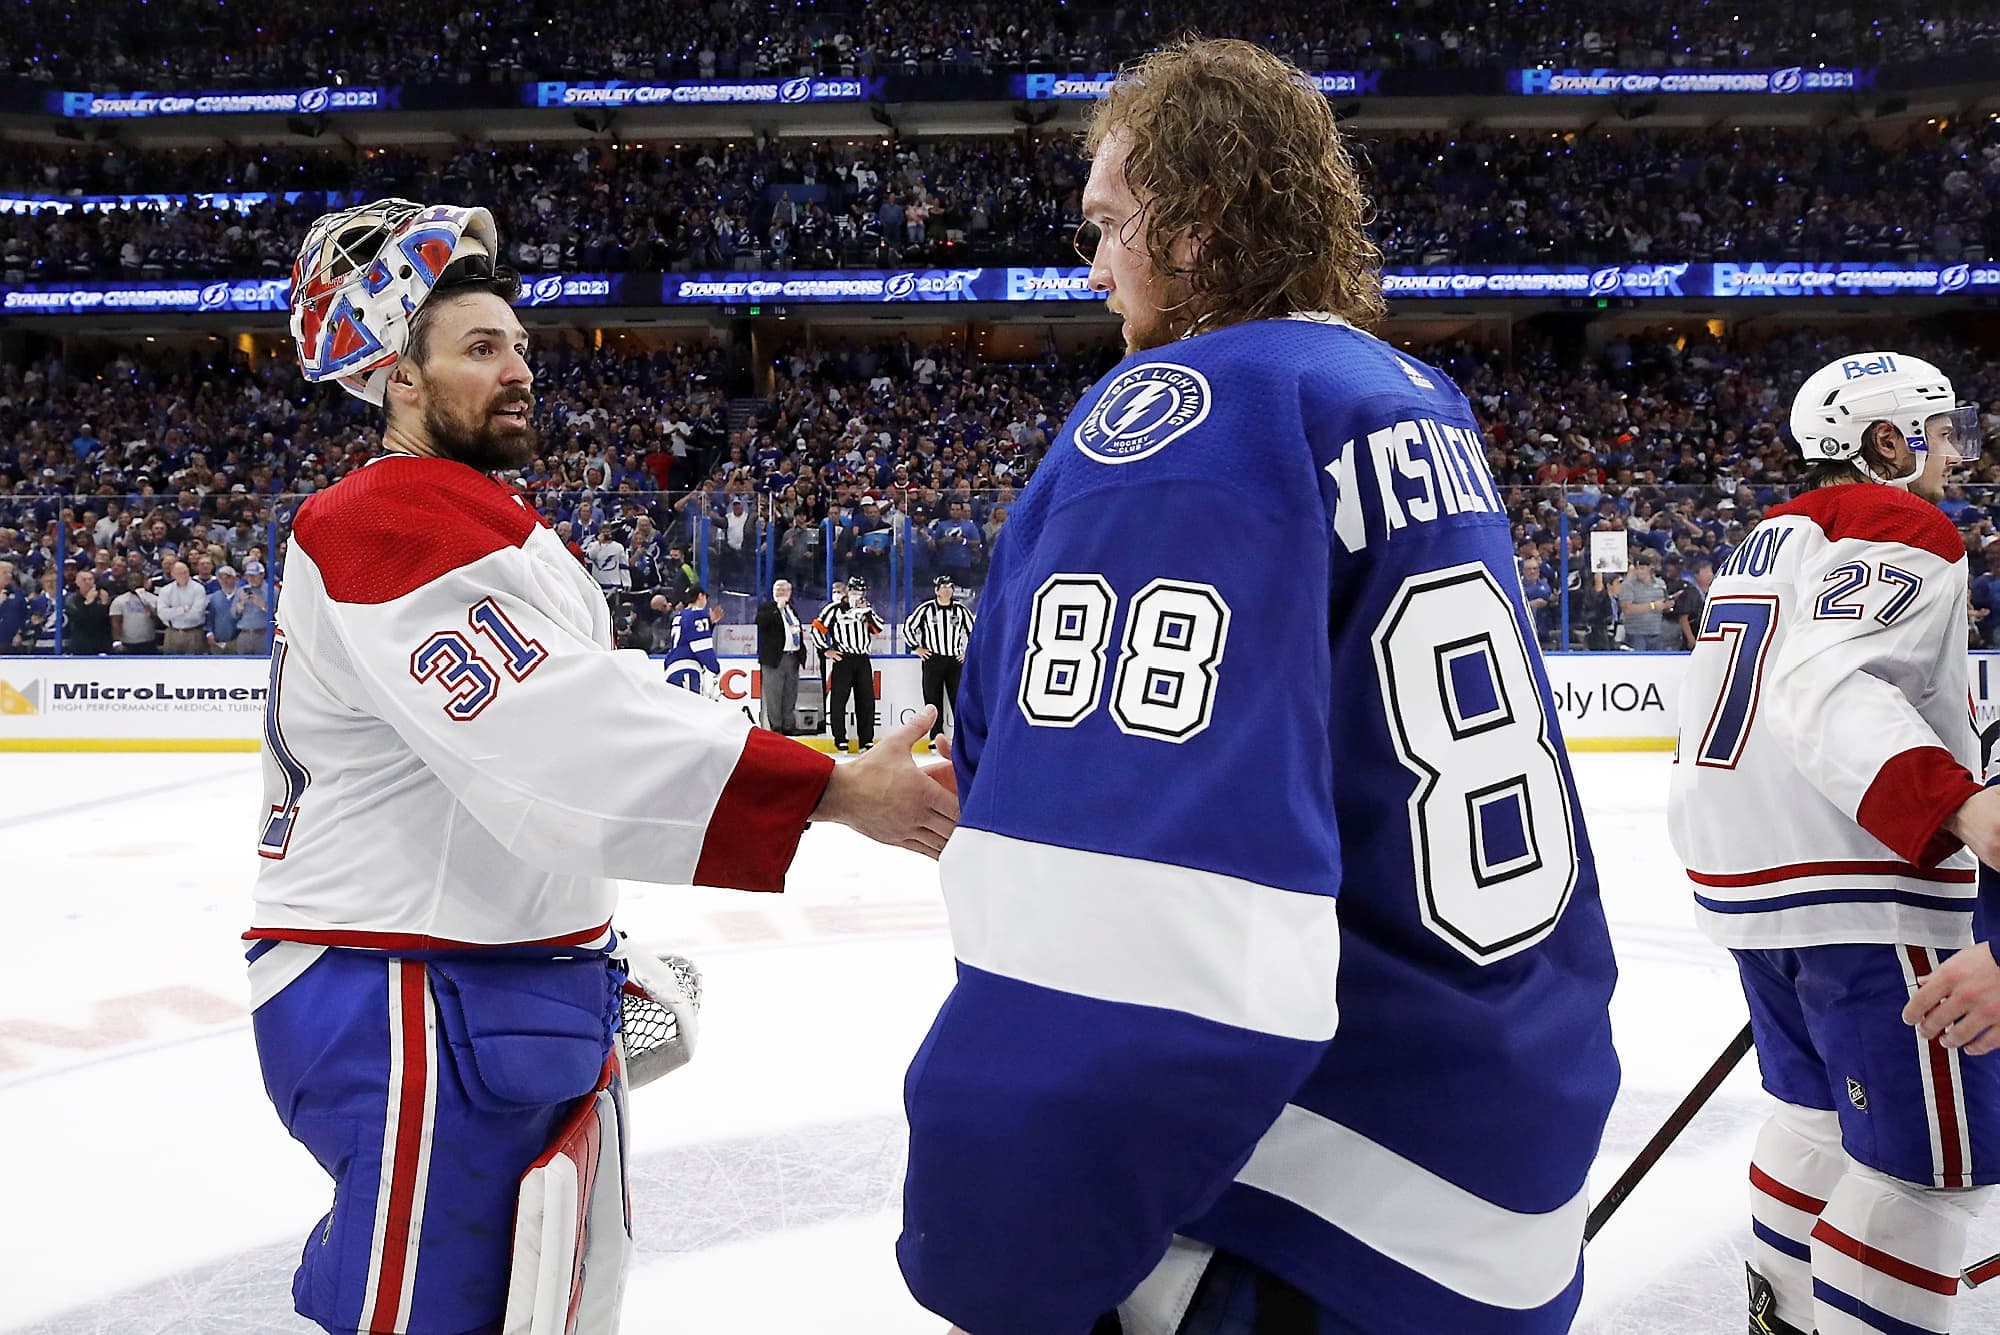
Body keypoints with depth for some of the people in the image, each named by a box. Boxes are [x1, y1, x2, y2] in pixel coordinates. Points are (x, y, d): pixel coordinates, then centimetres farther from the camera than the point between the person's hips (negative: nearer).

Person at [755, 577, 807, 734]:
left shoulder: (792, 610, 20)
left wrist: (800, 632, 13)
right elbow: (760, 621, -20)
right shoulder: (766, 608, 0)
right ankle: (776, 727, -1)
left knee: (790, 695, 10)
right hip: (774, 657, -6)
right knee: (774, 695, -5)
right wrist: (777, 608, -20)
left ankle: (789, 726, 17)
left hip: (793, 657, 6)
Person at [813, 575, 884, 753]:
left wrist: (867, 612, -7)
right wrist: (826, 650, -6)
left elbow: (878, 629, 4)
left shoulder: (867, 609, 13)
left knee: (866, 700, 4)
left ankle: (866, 739, 10)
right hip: (841, 659, -4)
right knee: (838, 699, -2)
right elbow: (817, 628, -3)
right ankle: (840, 739, 5)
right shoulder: (833, 608, -2)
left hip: (863, 660, 4)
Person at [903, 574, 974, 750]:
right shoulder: (926, 609, -1)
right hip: (932, 660, -1)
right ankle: (936, 738, 5)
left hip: (955, 660, 1)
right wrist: (917, 648, 1)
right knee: (933, 700, 1)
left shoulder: (960, 610, 5)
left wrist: (968, 651, 9)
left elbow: (973, 630, 16)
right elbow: (908, 627, 6)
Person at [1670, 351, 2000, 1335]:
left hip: (1742, 875, 10)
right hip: (1860, 889, -10)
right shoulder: (1903, 533, -10)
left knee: (1828, 1108, 24)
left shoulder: (1766, 542, 19)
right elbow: (1825, 689, -27)